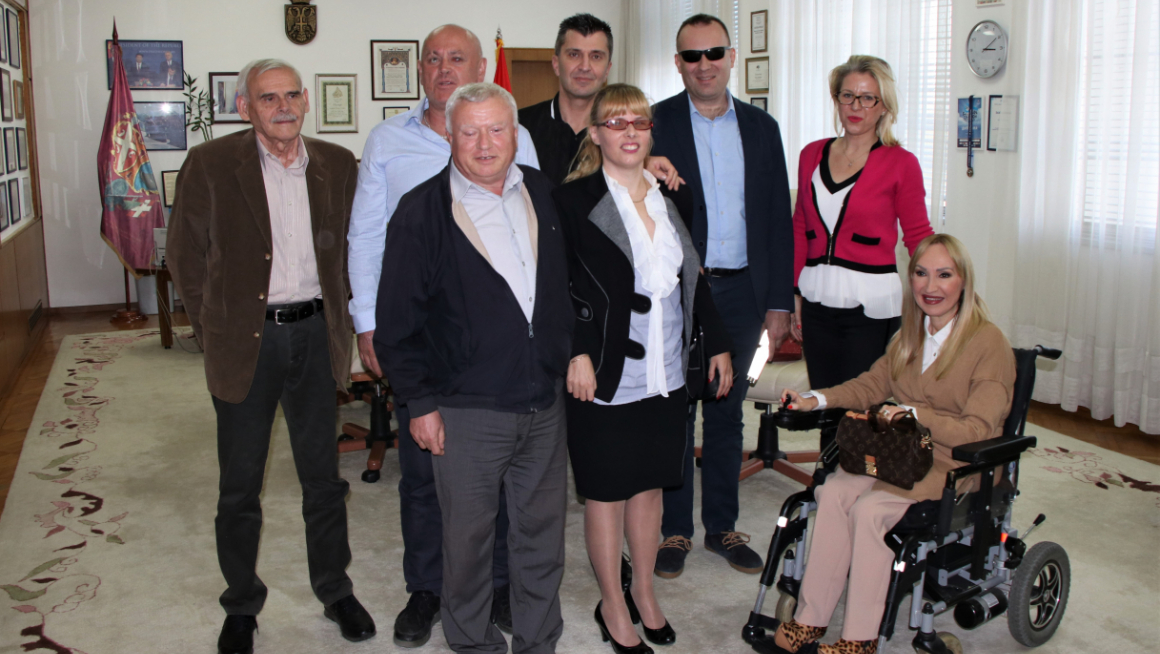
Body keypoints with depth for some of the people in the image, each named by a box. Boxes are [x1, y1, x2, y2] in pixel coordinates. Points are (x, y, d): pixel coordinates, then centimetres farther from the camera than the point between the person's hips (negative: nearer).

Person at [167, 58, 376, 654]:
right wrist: (213, 329, -3)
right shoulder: (209, 165, -6)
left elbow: (352, 244, 13)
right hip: (245, 341, -2)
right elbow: (186, 255, 0)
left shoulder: (337, 164, 2)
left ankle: (335, 591, 32)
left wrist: (336, 309, 6)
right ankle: (241, 606, 29)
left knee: (323, 476, 14)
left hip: (315, 335, 2)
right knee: (239, 486, 11)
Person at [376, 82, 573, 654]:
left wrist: (573, 359, 10)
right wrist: (419, 401, -7)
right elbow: (397, 318, -6)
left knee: (542, 530, 16)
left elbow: (566, 283, 17)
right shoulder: (422, 211, -7)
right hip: (466, 411, -4)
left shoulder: (545, 193, 6)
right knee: (468, 537, 10)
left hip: (546, 403, 4)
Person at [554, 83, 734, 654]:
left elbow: (694, 279, 16)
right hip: (607, 377, -5)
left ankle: (644, 591, 34)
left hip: (666, 374, 5)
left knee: (649, 483, 16)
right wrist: (578, 352, -18)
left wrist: (718, 342, 15)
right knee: (606, 492, 7)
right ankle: (613, 606, 24)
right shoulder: (573, 201, -8)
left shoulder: (670, 196, 10)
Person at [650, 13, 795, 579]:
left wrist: (779, 302, 4)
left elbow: (777, 217, 8)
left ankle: (722, 526, 27)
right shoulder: (655, 123, -2)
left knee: (726, 413, 13)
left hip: (740, 293, 3)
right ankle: (674, 530, 20)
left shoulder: (761, 127, 8)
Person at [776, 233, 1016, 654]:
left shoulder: (989, 343, -11)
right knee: (833, 491, -22)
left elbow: (977, 430, -16)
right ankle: (811, 618, -15)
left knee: (870, 508, -28)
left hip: (958, 467, -6)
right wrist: (817, 399, -2)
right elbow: (872, 385, 14)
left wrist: (914, 415, -28)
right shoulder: (910, 335, 13)